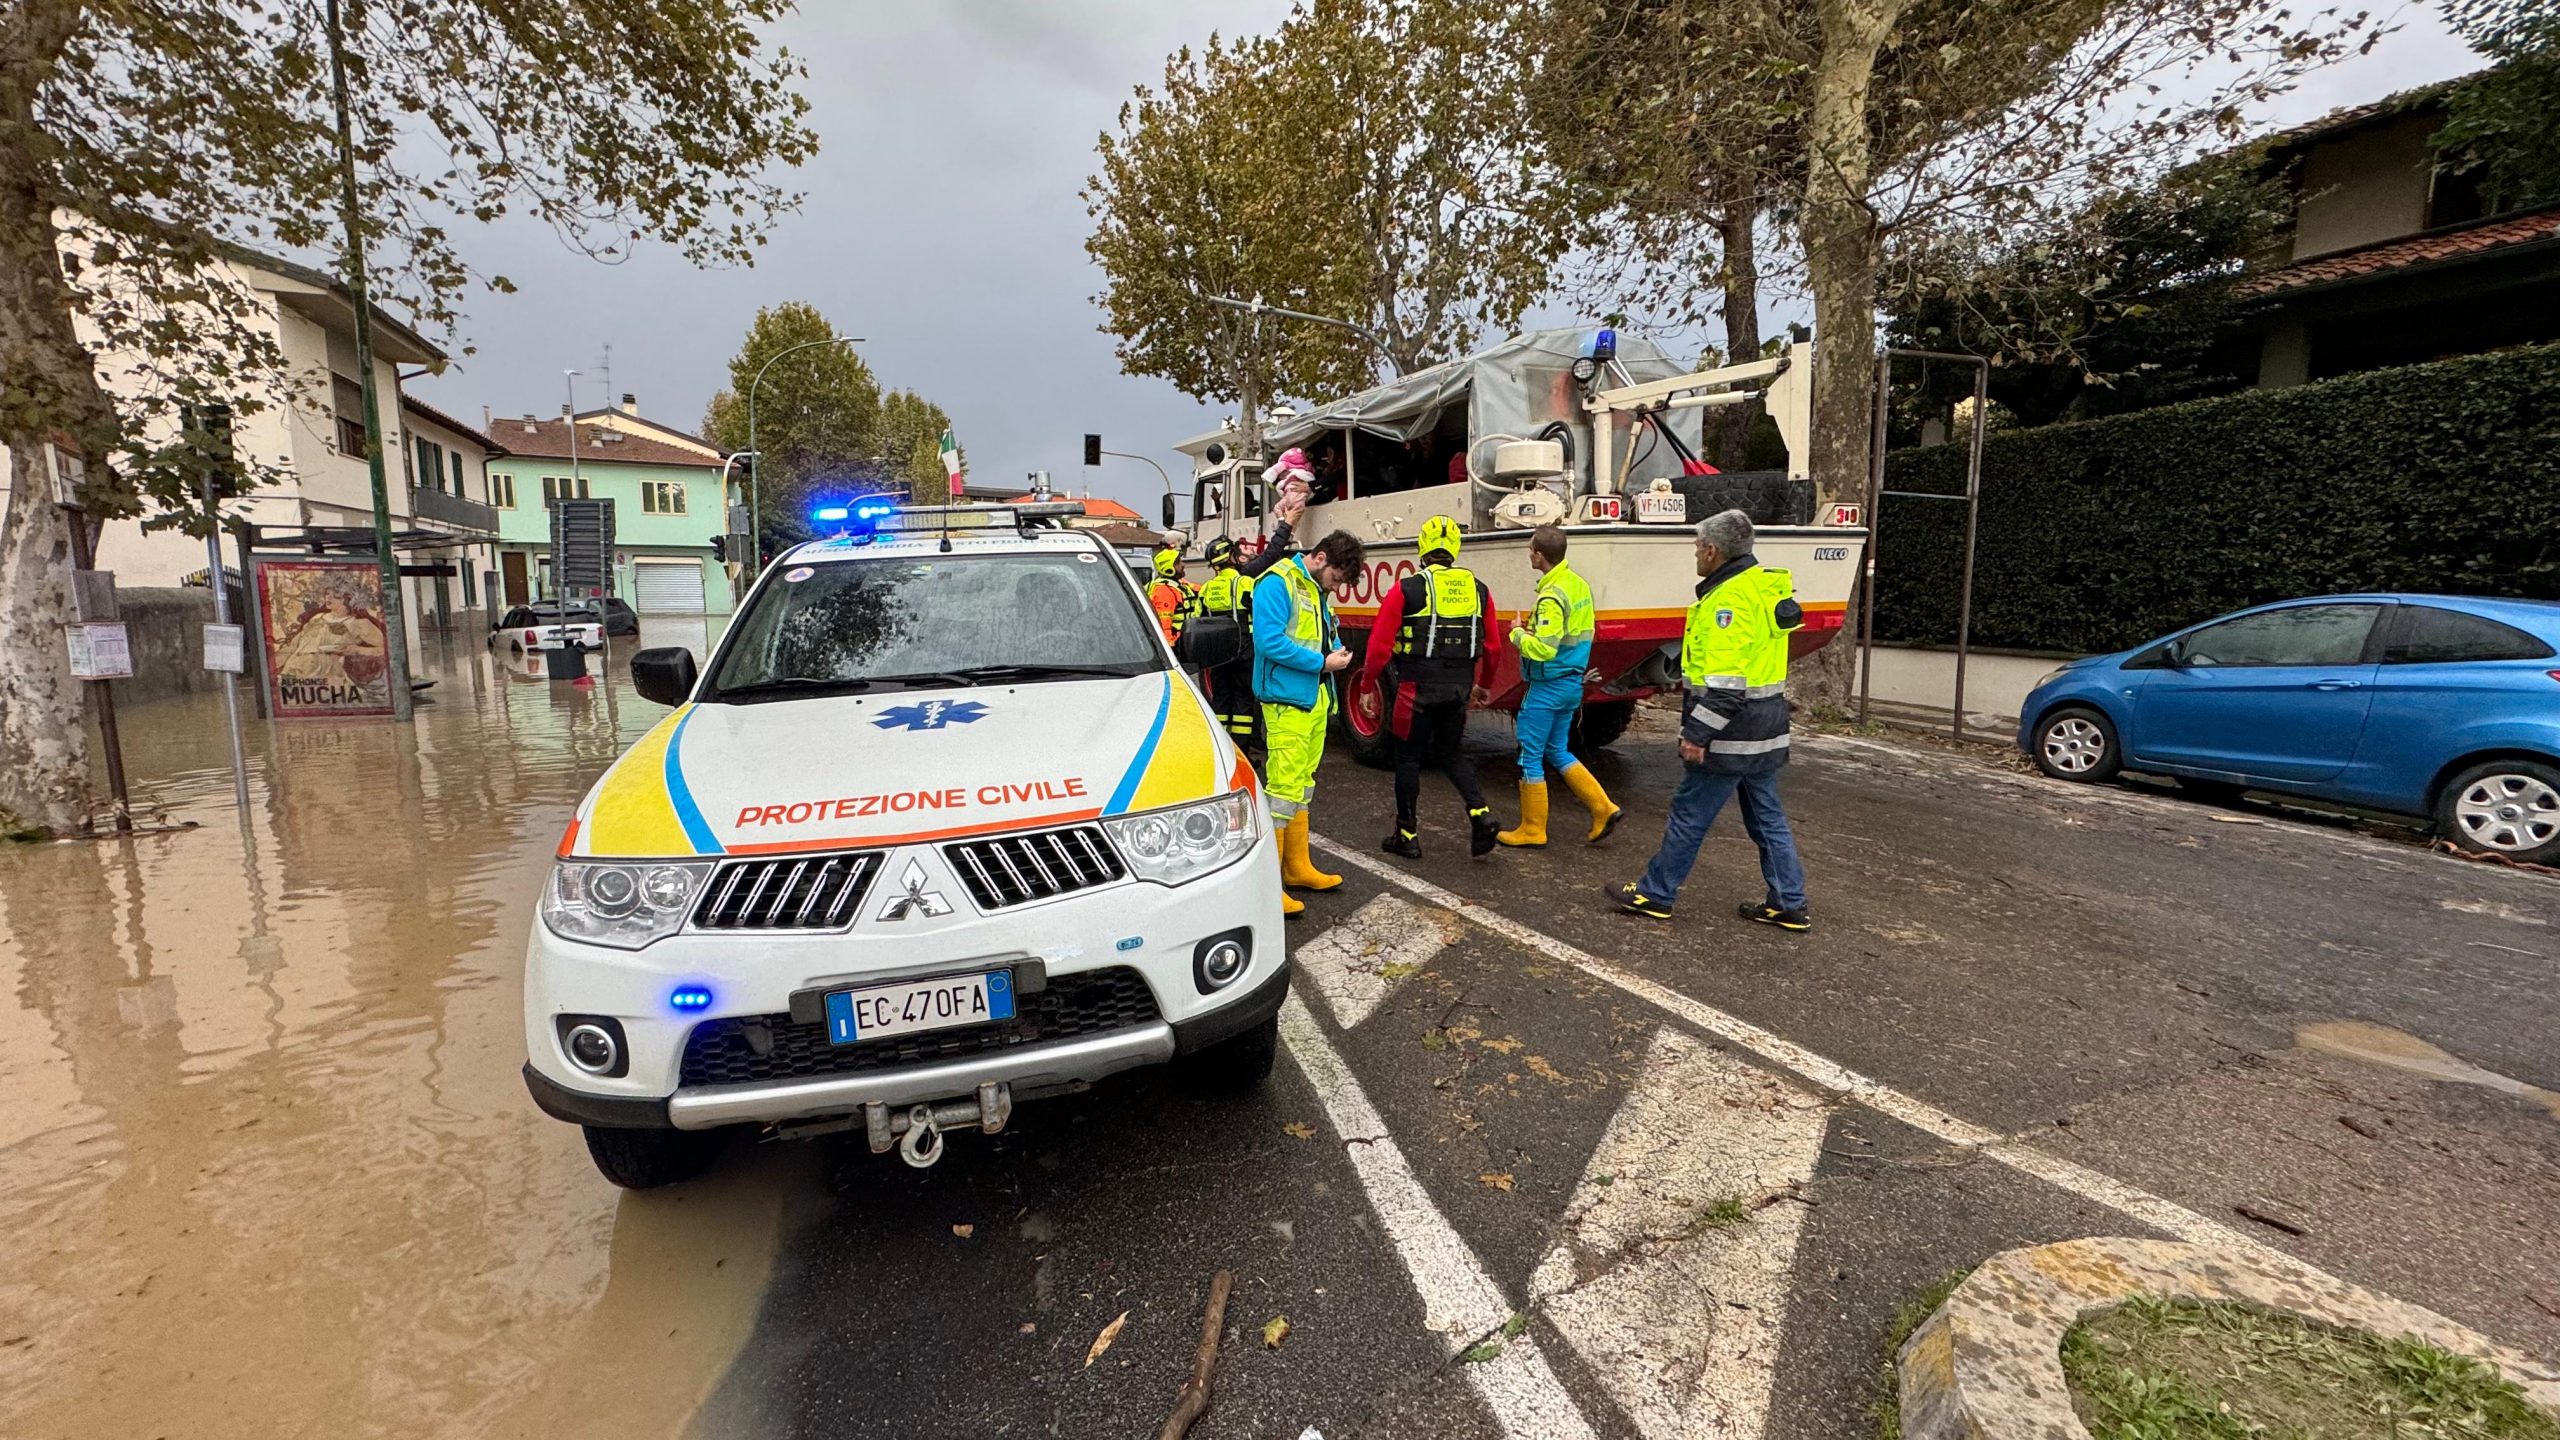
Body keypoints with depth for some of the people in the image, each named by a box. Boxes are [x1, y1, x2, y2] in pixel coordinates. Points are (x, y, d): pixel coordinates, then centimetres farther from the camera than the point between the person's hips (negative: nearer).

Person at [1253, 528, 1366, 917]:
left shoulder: (1315, 590, 15)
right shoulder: (1277, 584, -14)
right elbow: (1269, 641, -23)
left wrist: (1337, 651, -1)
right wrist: (1321, 663, -18)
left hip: (1315, 701, 10)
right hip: (1287, 703, -10)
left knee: (1302, 784, 16)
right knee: (1283, 787, -10)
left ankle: (1297, 867, 28)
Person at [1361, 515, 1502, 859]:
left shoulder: (1407, 590, -8)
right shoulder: (1478, 590, 6)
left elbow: (1380, 645, -9)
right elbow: (1493, 647, 10)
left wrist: (1369, 681, 5)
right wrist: (1483, 685, 24)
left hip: (1417, 688, -4)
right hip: (1460, 688, 4)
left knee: (1409, 758, 9)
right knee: (1449, 754, 20)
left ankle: (1407, 836, 15)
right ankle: (1480, 813, 1)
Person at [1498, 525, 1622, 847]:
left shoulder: (1552, 596, -22)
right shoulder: (1580, 585, 7)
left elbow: (1543, 649, -29)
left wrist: (1518, 634, -10)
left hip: (1548, 686, -9)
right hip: (1573, 682, 9)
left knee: (1530, 755, 3)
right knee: (1556, 752, 20)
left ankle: (1533, 829, 12)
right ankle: (1604, 809, 15)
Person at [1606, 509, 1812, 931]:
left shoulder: (1731, 598, -20)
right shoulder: (1764, 587, 12)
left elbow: (1726, 683, -26)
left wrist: (1698, 734, -23)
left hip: (1731, 734, -10)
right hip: (1763, 731, 10)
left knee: (1689, 814, 1)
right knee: (1767, 817, 15)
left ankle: (1655, 893, 12)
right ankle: (1788, 904, 21)